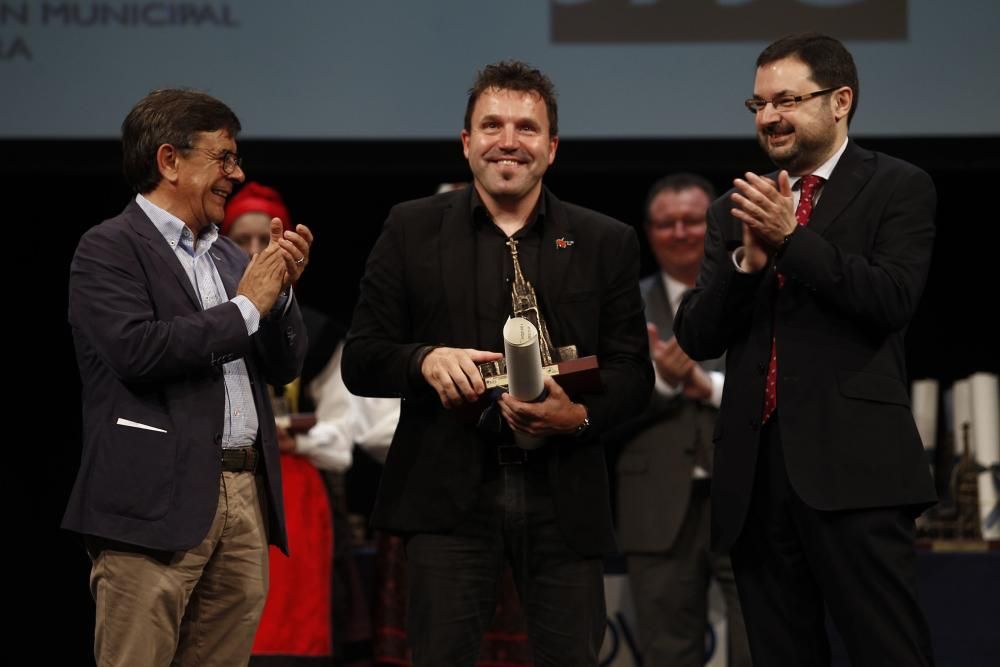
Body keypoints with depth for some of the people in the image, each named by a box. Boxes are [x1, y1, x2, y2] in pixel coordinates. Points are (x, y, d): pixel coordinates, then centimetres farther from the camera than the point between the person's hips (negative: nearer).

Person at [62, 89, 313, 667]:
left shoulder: (229, 256, 20)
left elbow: (284, 368, 20)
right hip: (159, 505, -7)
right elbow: (137, 350, -18)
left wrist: (281, 290, 2)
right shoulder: (109, 249, -2)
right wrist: (245, 306, -8)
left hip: (246, 497, 7)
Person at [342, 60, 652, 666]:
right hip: (449, 496, -1)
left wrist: (580, 414, -15)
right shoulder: (413, 230, 7)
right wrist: (426, 360, -15)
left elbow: (633, 373, 7)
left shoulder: (607, 243, 9)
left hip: (563, 498, 1)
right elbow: (360, 360, 6)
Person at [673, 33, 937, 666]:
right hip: (757, 469, 5)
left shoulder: (897, 188, 5)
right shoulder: (738, 208, 17)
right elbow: (696, 337, 10)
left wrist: (790, 238, -15)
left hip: (850, 466, -5)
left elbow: (893, 300, -10)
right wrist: (748, 259, -7)